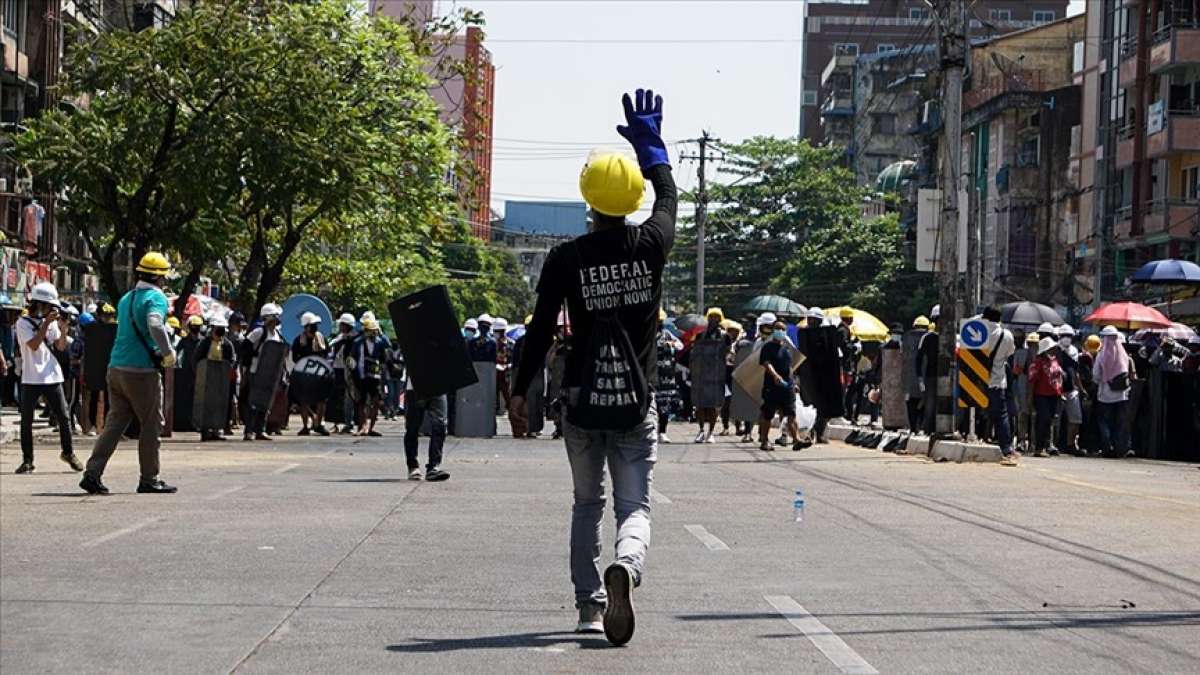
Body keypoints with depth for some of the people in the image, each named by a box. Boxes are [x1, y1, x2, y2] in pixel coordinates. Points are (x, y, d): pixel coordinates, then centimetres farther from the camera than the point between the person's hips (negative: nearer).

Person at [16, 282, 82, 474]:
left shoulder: (50, 322, 9)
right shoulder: (23, 323, -5)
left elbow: (61, 347, 7)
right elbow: (34, 345, -17)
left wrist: (62, 328, -8)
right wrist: (46, 323, -17)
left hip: (52, 377, 4)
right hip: (31, 379, -4)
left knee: (64, 417, 3)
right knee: (26, 421, 1)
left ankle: (68, 453, 19)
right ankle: (27, 460, 8)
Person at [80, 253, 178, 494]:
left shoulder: (126, 298, 18)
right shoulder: (156, 297, -8)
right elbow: (155, 325, -27)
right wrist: (168, 353, -16)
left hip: (117, 368, 7)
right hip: (142, 371, -7)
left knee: (115, 423, 7)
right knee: (151, 425, 4)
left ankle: (92, 474, -3)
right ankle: (149, 479, 8)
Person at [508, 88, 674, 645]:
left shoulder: (566, 258, -7)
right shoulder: (652, 245, -4)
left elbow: (541, 329, -2)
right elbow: (668, 196, 17)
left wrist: (521, 388, 10)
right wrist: (650, 143, 29)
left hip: (582, 402, 0)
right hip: (636, 406, 0)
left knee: (587, 505, 17)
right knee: (634, 506, 2)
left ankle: (589, 607, 15)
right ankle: (625, 566, -30)